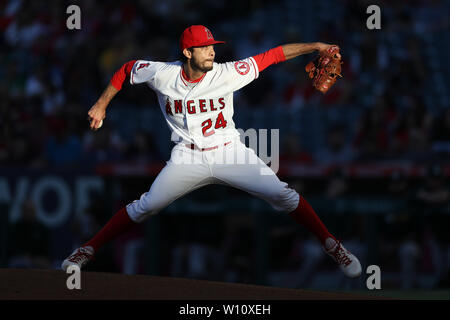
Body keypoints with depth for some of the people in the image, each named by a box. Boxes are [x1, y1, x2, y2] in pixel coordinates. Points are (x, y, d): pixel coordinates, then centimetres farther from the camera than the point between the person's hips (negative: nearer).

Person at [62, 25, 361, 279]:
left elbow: (272, 56, -15)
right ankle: (89, 249, 7)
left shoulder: (227, 74, -15)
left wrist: (315, 46, -21)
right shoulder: (162, 74, -11)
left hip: (229, 153, 0)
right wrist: (102, 105, 7)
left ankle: (331, 244, -2)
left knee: (283, 195, -14)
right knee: (144, 207, -8)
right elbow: (127, 69, 7)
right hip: (188, 159, 0)